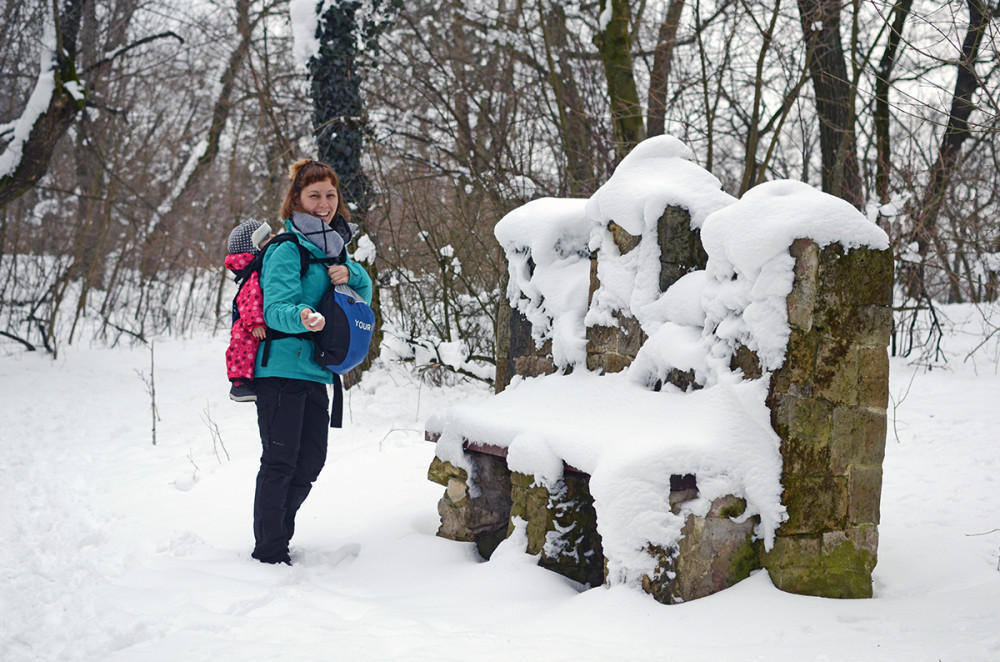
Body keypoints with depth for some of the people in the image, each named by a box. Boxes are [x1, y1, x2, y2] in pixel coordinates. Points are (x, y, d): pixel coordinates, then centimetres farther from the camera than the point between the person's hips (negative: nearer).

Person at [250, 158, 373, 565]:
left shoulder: (334, 248, 13)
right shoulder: (287, 250, -10)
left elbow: (364, 296, 19)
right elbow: (275, 307, -21)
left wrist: (349, 275, -3)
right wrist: (300, 316, -43)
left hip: (314, 373, 8)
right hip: (281, 369, -8)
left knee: (311, 461, 12)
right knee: (280, 462, -5)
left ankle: (278, 535, 28)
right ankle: (269, 553, 5)